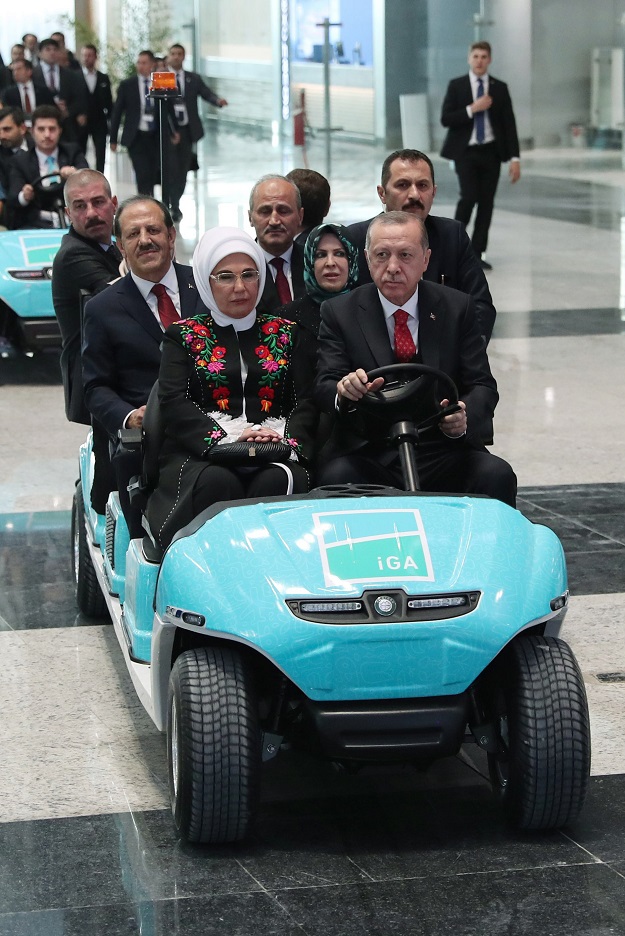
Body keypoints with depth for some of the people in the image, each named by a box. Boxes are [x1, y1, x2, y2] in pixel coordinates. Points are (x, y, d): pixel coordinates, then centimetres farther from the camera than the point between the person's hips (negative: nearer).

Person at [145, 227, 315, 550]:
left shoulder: (286, 334, 22)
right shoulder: (183, 336, 17)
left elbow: (307, 400, 9)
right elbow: (173, 403, 0)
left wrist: (287, 436, -15)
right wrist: (224, 438, -18)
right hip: (199, 455, -1)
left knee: (277, 482, -34)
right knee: (217, 482, -36)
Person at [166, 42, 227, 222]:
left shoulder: (194, 79, 9)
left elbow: (207, 94, -1)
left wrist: (218, 100, -22)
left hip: (187, 131, 3)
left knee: (183, 170, 7)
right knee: (172, 169, -9)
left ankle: (175, 203, 22)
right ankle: (174, 206, -4)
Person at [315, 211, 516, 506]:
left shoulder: (457, 307, 9)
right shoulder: (340, 313, 6)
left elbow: (482, 386, 5)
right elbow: (324, 388, -2)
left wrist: (464, 418, -20)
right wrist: (344, 390, -29)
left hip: (444, 452, 2)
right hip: (368, 456, -2)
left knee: (497, 476, -27)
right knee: (337, 476, -34)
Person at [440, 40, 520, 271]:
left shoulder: (500, 88, 5)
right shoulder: (456, 86, 1)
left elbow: (509, 124, 3)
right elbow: (445, 119, -6)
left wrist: (514, 158, -3)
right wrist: (472, 109, -18)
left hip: (491, 152, 2)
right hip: (466, 151, -2)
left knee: (486, 202, 1)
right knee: (469, 197, -15)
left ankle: (477, 253, 8)